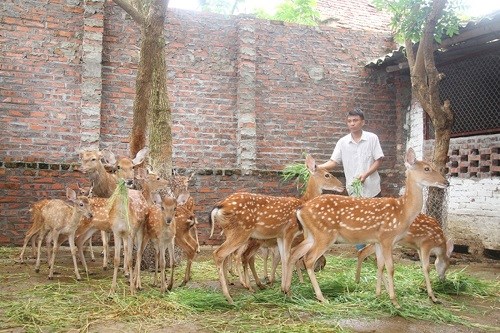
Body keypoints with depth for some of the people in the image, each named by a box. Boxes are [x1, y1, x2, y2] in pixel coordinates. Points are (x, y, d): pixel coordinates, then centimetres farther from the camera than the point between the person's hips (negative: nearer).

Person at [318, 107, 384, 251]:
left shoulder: (372, 138, -4)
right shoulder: (342, 142, 1)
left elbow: (378, 160, -5)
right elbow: (333, 162, -3)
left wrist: (365, 174, -19)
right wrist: (317, 167, -21)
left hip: (372, 188, -1)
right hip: (354, 189, 2)